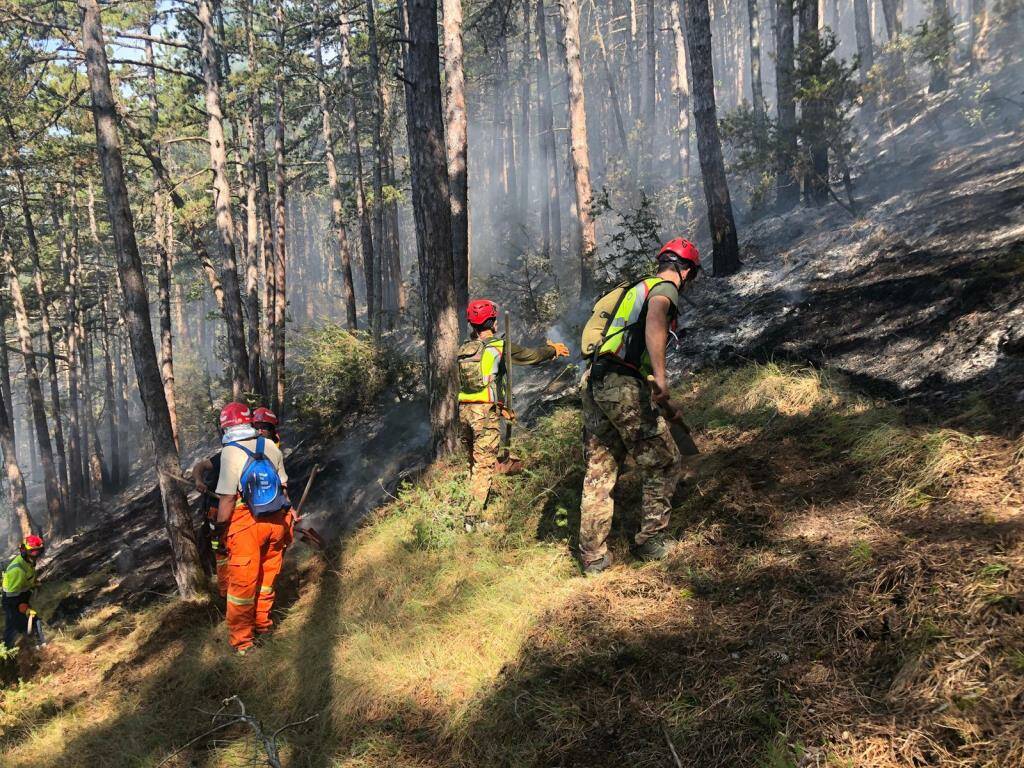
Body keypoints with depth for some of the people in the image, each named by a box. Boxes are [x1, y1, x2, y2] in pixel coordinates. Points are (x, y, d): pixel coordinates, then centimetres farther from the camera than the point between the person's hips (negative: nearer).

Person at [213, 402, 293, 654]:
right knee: (267, 575, 20)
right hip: (277, 520, 5)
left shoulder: (230, 453, -15)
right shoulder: (271, 447, 0)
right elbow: (283, 486, 6)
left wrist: (221, 529, -6)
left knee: (242, 583, 7)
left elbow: (227, 499, -17)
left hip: (246, 524, -5)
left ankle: (242, 640, 18)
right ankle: (263, 623, 37)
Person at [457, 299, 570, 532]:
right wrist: (554, 350, 24)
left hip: (464, 409, 6)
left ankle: (476, 508, 27)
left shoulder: (464, 349, 12)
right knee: (485, 465, -2)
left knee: (474, 462, 19)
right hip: (486, 412, -6)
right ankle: (472, 517, -7)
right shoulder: (499, 346, -6)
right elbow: (531, 355, 4)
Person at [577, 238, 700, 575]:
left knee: (599, 472, 11)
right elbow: (654, 320, -24)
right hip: (625, 386, -8)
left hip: (594, 383, 9)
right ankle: (651, 541, 12)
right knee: (664, 464, 6)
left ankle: (593, 556, 15)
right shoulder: (666, 288, 0)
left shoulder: (636, 288, 26)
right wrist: (660, 376, -34)